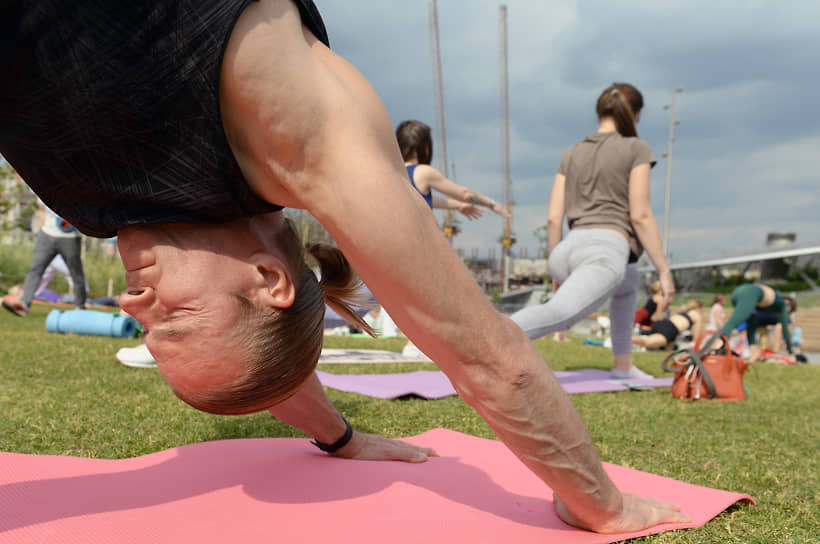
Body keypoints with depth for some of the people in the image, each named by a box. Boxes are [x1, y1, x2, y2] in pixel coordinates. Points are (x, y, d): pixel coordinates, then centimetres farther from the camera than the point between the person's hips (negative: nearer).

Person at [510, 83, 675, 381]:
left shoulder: (571, 153, 21)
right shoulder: (636, 148, 7)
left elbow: (553, 218, 15)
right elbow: (640, 216, -2)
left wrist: (558, 273, 24)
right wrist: (663, 270, 4)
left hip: (571, 247, 7)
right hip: (606, 248, -7)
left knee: (628, 282, 36)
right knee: (558, 312, -25)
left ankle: (623, 365, 35)